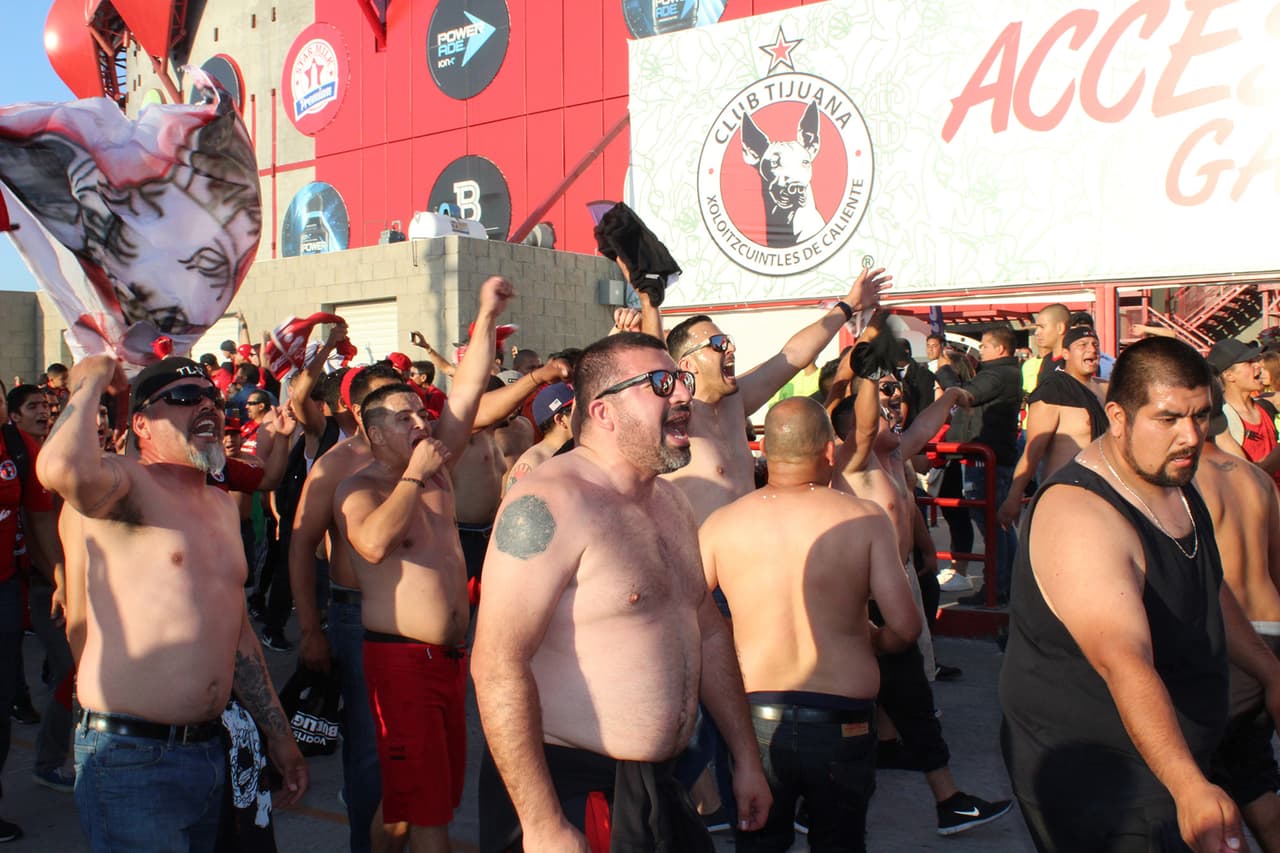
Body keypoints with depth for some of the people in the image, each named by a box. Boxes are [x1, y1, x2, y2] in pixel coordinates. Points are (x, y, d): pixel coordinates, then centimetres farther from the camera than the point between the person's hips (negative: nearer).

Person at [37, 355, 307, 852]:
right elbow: (62, 469, -35)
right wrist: (90, 384, -16)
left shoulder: (223, 506, 15)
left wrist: (278, 734, 19)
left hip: (208, 751, 8)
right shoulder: (127, 485, -9)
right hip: (131, 758, -8)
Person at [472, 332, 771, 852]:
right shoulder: (550, 502, -19)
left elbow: (708, 632, 17)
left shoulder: (672, 502, 9)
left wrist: (746, 757, 16)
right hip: (568, 789, -8)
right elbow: (498, 665, -25)